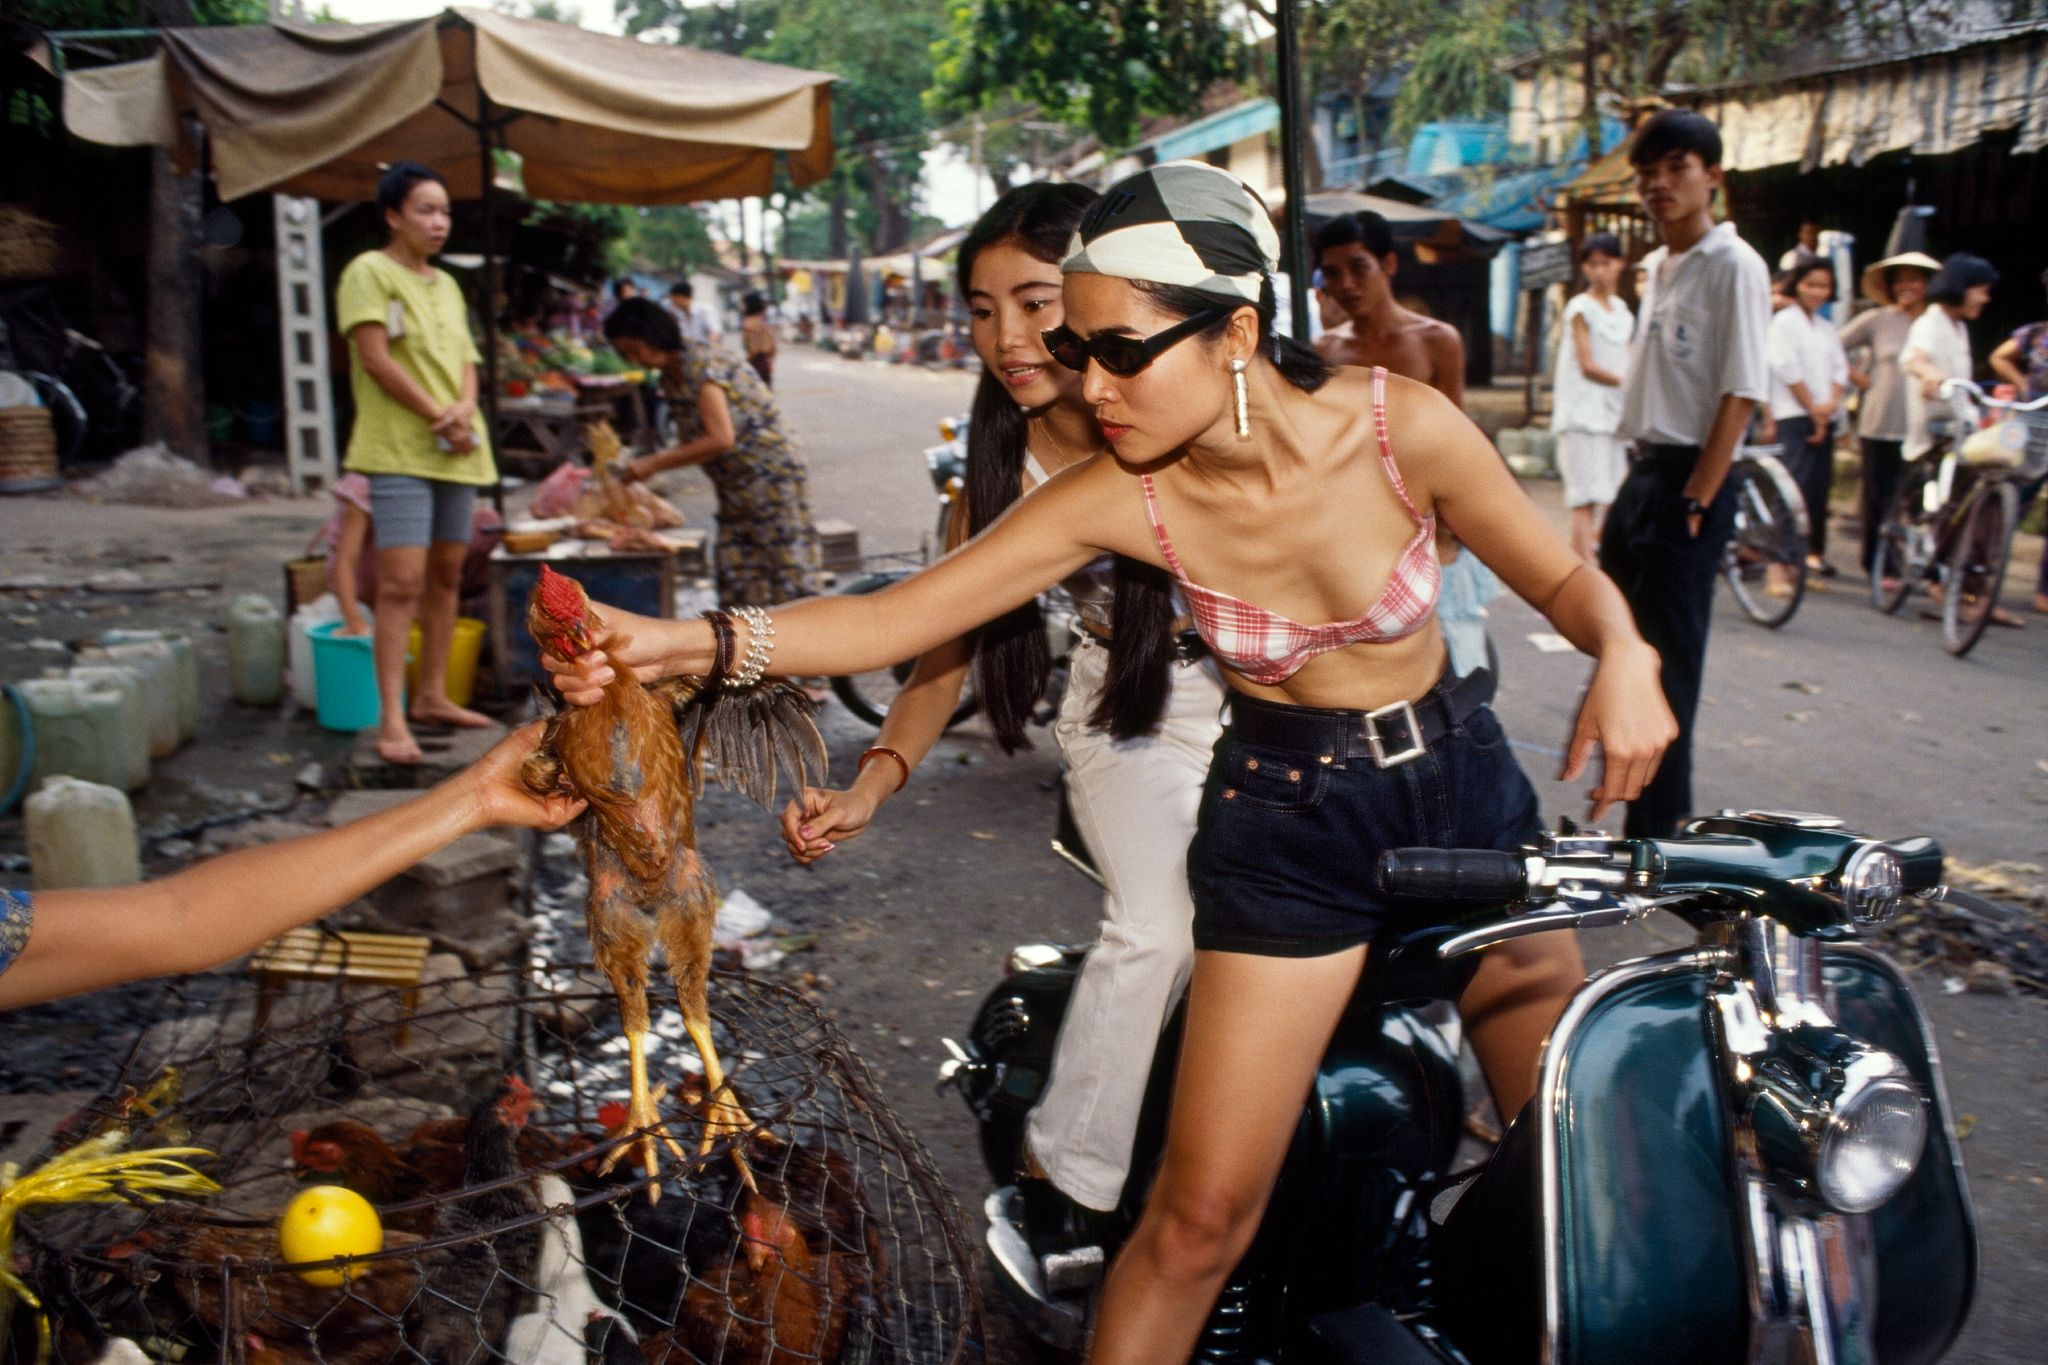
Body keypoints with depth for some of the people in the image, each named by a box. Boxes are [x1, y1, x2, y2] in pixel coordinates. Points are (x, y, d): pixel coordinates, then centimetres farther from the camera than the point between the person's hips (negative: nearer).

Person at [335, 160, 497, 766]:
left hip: (457, 450, 8)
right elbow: (375, 357, -12)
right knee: (401, 581, -13)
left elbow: (466, 361, 15)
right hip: (399, 449, -7)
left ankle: (431, 697, 20)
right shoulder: (369, 272, -3)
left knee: (447, 575, 10)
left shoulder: (447, 285, 19)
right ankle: (391, 719, -12)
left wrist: (465, 409, -6)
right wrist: (438, 417, -13)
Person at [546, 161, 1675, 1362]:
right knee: (1202, 1214, -4)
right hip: (1285, 827, -1)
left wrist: (1622, 652, -26)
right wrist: (689, 642, -31)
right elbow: (899, 617, -18)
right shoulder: (1121, 497, -17)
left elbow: (1564, 577, -4)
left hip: (1463, 785, 2)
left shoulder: (1403, 427, -18)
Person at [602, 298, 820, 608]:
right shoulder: (672, 376, 9)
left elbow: (720, 440, -26)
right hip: (734, 486, 10)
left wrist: (655, 463, -21)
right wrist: (651, 463, -5)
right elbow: (691, 441, 12)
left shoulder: (702, 367, -19)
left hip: (770, 475, -10)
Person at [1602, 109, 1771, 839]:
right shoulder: (1657, 265, 14)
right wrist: (1642, 482, 13)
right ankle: (1630, 812, 28)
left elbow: (1740, 394, -16)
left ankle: (1659, 834, 4)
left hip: (1687, 481, -9)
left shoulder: (1733, 266, -11)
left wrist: (1695, 502, -19)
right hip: (1642, 472, 9)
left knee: (1667, 666, -5)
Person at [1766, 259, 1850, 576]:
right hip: (1794, 415, -6)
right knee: (1798, 484, -15)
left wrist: (1831, 403, -5)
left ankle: (1814, 550, 13)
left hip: (1823, 417, 7)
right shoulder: (1783, 321, -2)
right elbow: (1787, 370, -9)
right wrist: (1812, 407, -8)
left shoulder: (1826, 328, 18)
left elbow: (1840, 368, 13)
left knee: (1821, 485, 5)